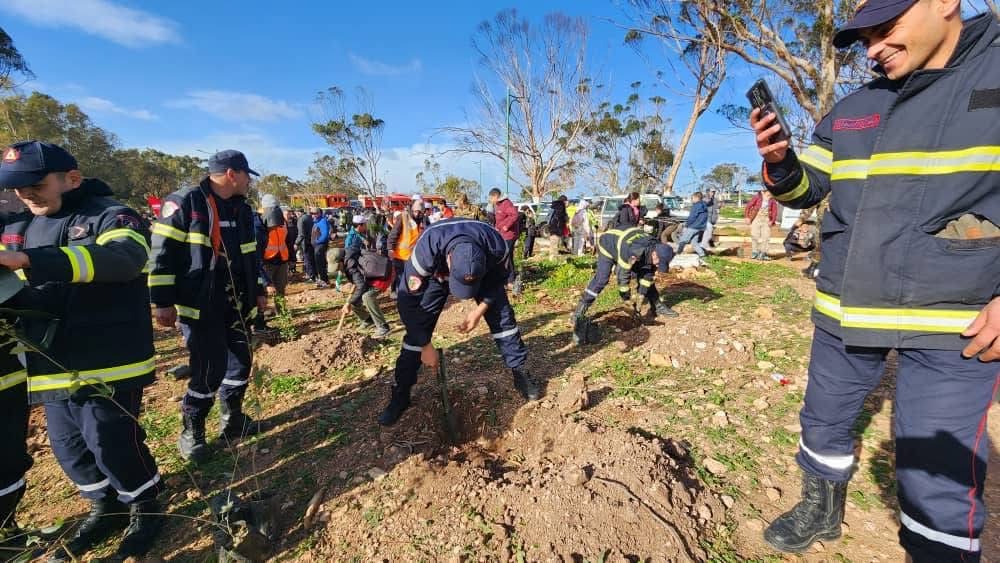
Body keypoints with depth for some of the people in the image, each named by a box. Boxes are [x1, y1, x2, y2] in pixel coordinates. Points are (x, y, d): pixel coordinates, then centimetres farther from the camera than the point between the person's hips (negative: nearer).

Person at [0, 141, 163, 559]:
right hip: (52, 366, 8)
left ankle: (145, 511, 25)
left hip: (108, 363, -7)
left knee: (112, 444, 1)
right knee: (67, 446, 17)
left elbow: (124, 256, -32)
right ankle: (106, 509, 39)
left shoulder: (111, 216, -10)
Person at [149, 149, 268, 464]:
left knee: (241, 361, 12)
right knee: (210, 370, -4)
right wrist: (163, 302, -12)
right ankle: (191, 432, 19)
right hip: (200, 305, -7)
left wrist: (258, 291, 20)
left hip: (236, 303, 7)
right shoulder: (185, 202, -10)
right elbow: (162, 253, -11)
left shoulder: (242, 209, 11)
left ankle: (232, 420, 32)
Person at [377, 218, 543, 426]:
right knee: (418, 327, -9)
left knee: (502, 316, -9)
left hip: (485, 274, 2)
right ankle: (401, 394, 5)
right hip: (437, 274, -1)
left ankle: (521, 373, 11)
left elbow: (498, 279, -12)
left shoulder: (496, 245, -37)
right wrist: (425, 346, -26)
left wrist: (480, 309, -22)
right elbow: (408, 300, -31)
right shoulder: (426, 250, -43)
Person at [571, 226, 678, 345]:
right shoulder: (632, 252, -45)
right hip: (608, 245, -7)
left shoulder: (655, 249, -20)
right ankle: (579, 313, -19)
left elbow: (648, 275, -9)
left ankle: (657, 306, 21)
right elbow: (623, 276, -34)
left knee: (647, 274, 5)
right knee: (601, 279, -22)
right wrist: (626, 299, -21)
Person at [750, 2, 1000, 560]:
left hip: (955, 322, -4)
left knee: (938, 478, 0)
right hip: (844, 311, 5)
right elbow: (806, 190, 11)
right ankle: (821, 512, 43)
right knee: (824, 421, 19)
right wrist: (780, 163, -11)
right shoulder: (850, 112, 8)